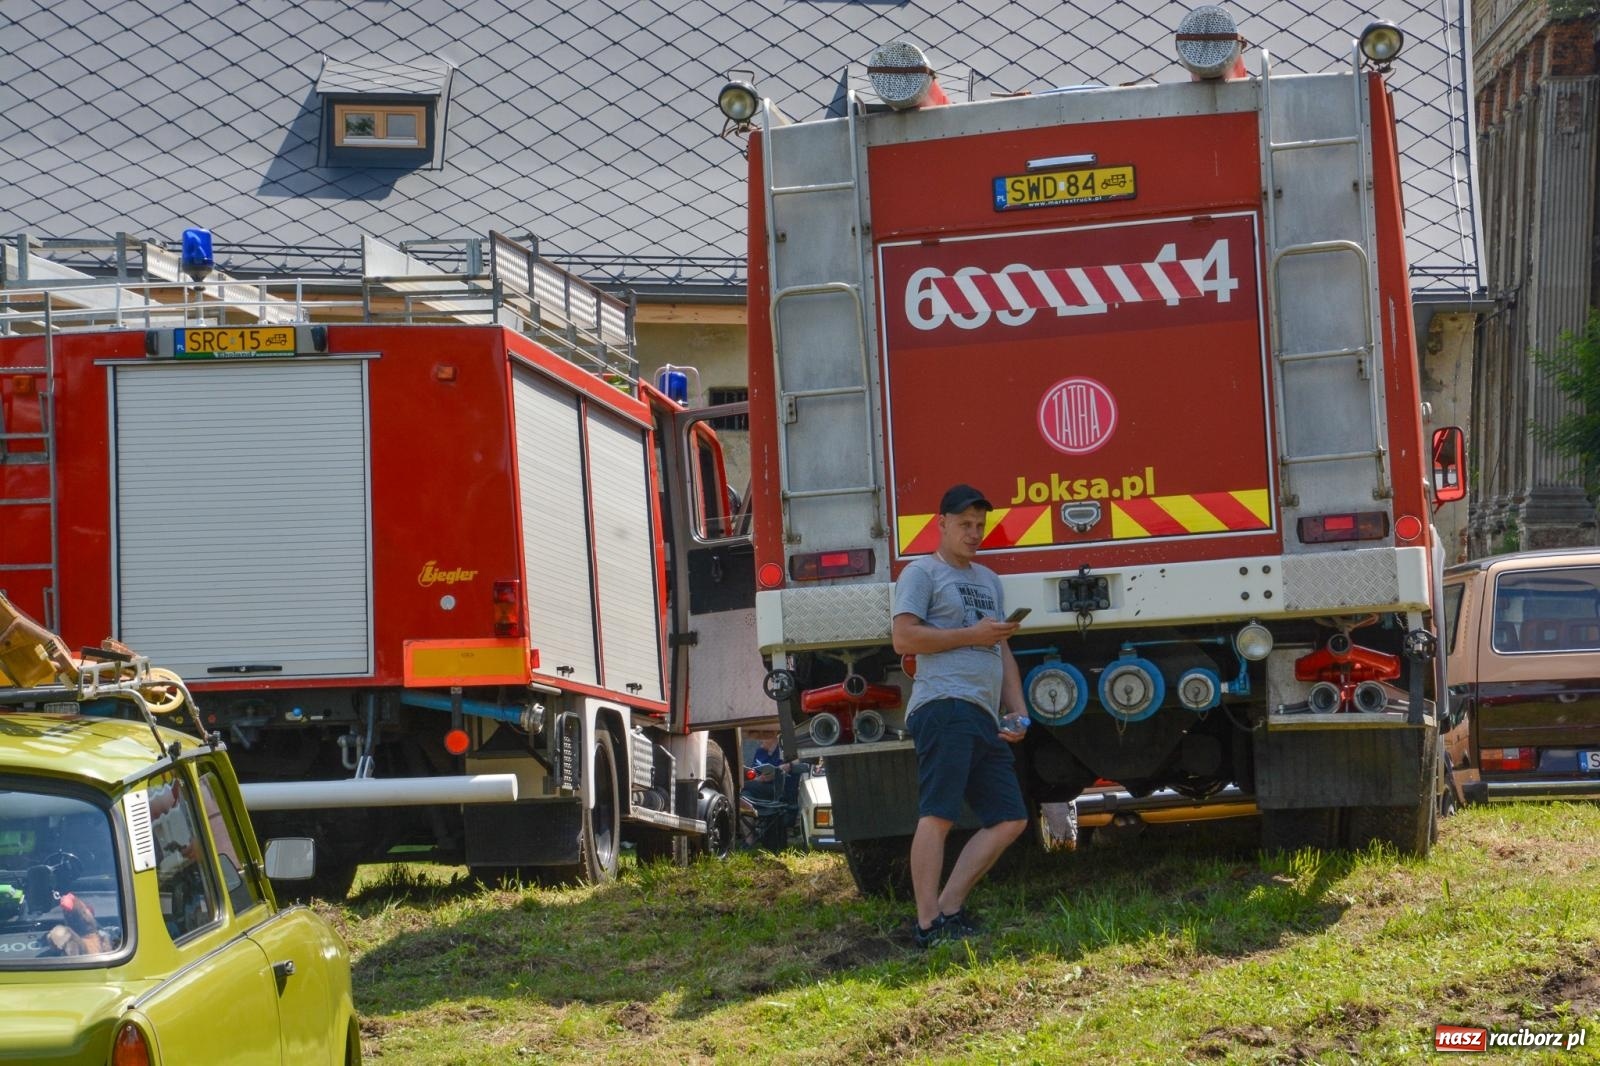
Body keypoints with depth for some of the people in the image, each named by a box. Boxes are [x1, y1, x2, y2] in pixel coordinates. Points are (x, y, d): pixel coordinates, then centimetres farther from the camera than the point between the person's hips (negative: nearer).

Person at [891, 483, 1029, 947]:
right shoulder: (922, 573, 4)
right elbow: (904, 638, -8)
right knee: (937, 815, -15)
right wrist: (972, 635, -7)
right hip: (944, 705, -9)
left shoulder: (988, 580, 29)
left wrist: (1017, 711, 16)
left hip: (985, 718, 9)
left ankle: (949, 909, 3)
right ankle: (928, 924, -18)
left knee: (1009, 820, 2)